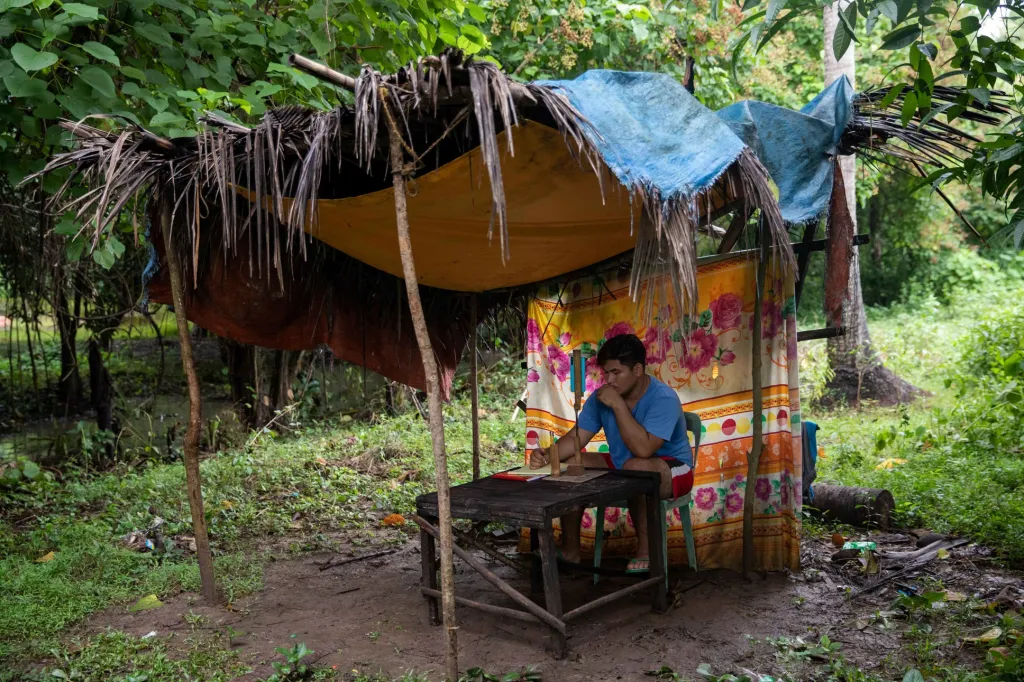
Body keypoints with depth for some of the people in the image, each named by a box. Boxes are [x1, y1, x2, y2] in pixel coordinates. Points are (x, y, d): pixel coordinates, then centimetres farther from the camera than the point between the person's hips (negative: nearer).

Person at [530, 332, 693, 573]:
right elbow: (575, 438, -8)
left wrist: (618, 405, -33)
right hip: (621, 466, 7)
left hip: (671, 470, -6)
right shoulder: (600, 397, -7)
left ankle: (646, 551, -20)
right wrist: (547, 455, -28)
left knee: (635, 468, -38)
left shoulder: (663, 398, -26)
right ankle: (570, 550, -1)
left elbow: (643, 449, -37)